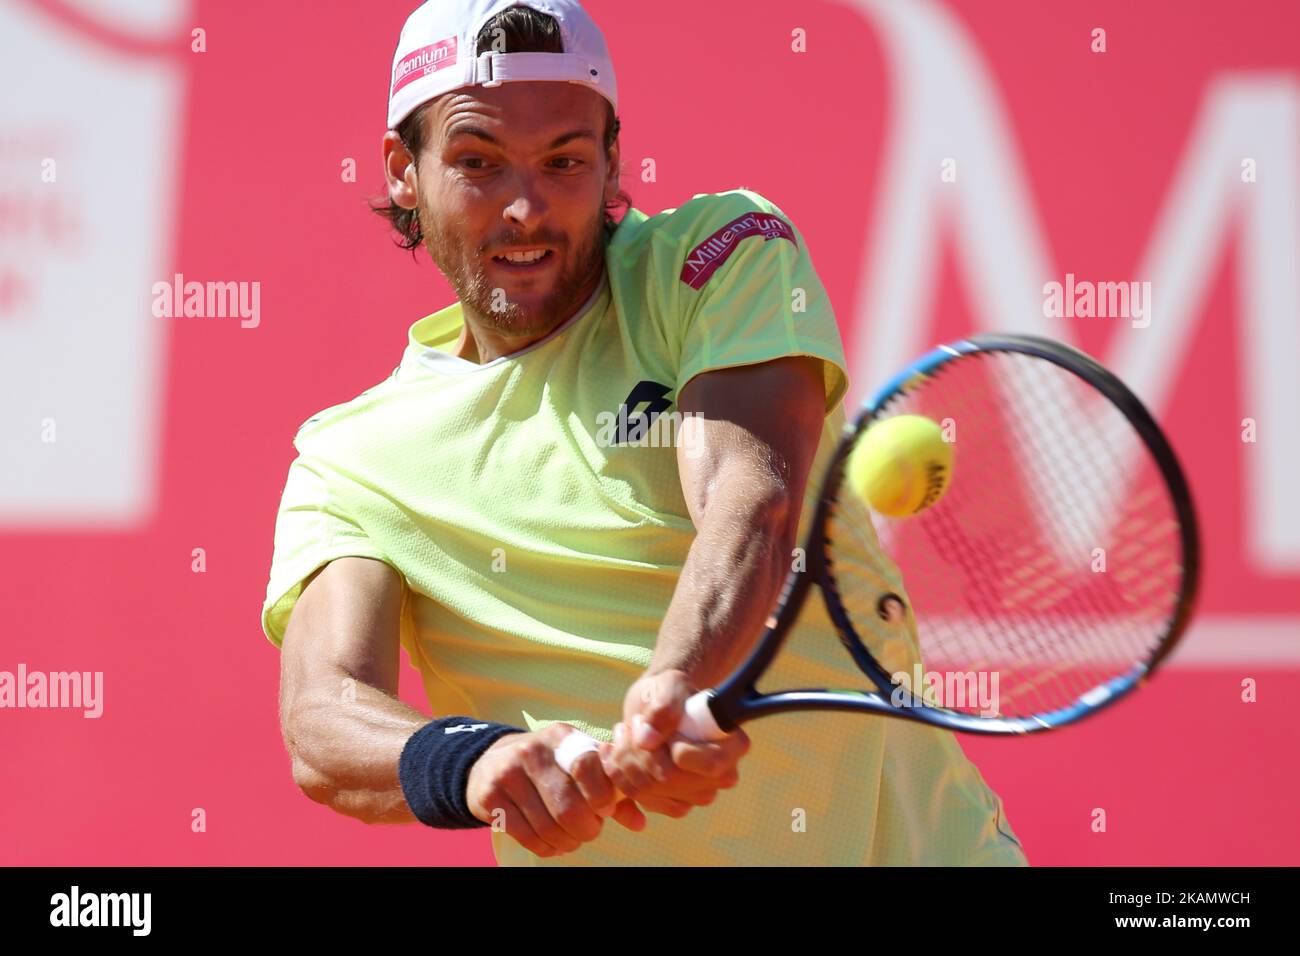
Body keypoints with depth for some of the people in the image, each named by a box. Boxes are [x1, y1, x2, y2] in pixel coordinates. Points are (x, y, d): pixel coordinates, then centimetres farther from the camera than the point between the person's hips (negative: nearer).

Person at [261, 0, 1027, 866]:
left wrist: (678, 686, -33)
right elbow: (323, 716, -11)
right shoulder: (347, 462, 4)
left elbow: (753, 502, -14)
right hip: (597, 854, 1)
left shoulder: (727, 249, 2)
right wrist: (477, 762, -32)